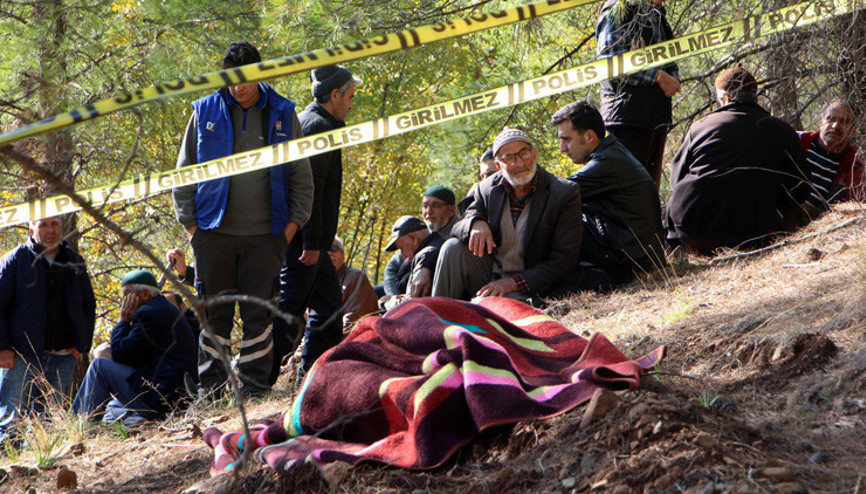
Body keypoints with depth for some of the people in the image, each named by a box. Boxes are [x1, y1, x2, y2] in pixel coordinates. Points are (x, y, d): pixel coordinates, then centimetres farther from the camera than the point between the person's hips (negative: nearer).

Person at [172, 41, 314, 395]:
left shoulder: (282, 115, 6)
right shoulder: (205, 112, 5)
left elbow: (301, 176, 11)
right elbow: (184, 171, 9)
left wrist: (294, 221, 2)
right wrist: (189, 221, 2)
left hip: (265, 234, 0)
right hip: (214, 231, 0)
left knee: (259, 313, 1)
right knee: (214, 312, 3)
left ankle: (255, 386, 7)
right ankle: (210, 386, 9)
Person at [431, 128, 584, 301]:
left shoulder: (566, 193, -12)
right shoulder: (487, 189, 3)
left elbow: (564, 262, -15)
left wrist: (513, 283, -23)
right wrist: (476, 223, -25)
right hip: (491, 277, 5)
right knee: (453, 248, -18)